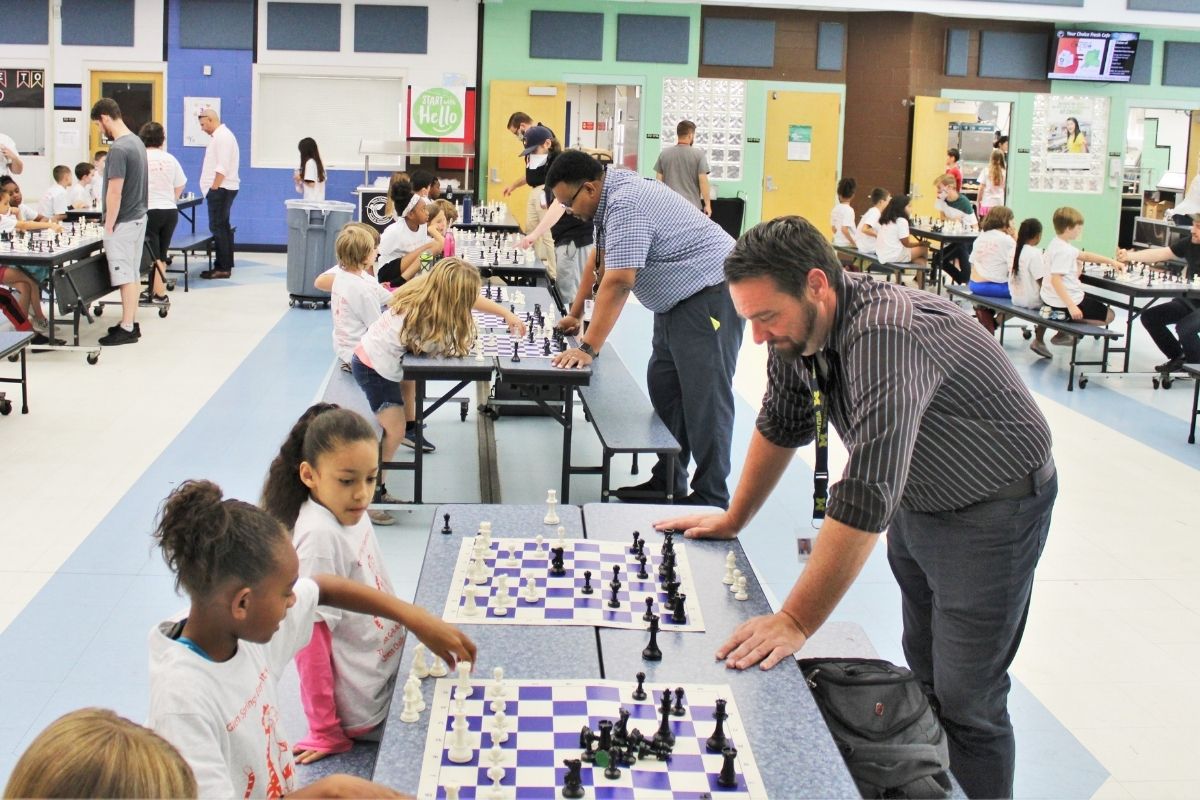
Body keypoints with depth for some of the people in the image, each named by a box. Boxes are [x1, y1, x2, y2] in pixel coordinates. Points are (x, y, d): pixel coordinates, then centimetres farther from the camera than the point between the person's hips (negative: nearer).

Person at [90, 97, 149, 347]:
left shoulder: (119, 149, -20)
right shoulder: (136, 142, 9)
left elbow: (115, 192, -21)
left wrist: (109, 225, -13)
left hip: (123, 221, -9)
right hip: (139, 216, 9)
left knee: (125, 276, -3)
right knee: (133, 274, 15)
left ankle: (127, 329, 2)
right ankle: (131, 322, 23)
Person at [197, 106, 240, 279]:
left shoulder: (223, 137, -15)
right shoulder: (219, 136, 17)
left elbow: (222, 167, -22)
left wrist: (214, 189, -20)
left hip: (220, 189, -11)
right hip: (221, 189, 11)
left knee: (218, 228, -9)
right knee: (223, 228, 13)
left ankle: (222, 268, -8)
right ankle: (225, 265, 18)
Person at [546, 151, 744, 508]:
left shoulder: (626, 205, -23)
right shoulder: (611, 198, 9)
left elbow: (617, 282, -28)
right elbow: (600, 265, 21)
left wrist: (589, 348, -26)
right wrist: (577, 316, 27)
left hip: (710, 294, -11)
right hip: (679, 300, 11)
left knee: (704, 397, -9)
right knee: (664, 388, 12)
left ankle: (710, 500, -5)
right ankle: (668, 484, 19)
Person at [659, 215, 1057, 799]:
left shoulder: (884, 338, -36)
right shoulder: (796, 330, -10)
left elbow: (865, 499, -40)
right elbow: (780, 426, 9)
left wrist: (795, 622, -38)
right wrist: (733, 520, 11)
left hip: (990, 510, -8)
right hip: (916, 501, 8)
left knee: (966, 701, -5)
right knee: (924, 676, 17)